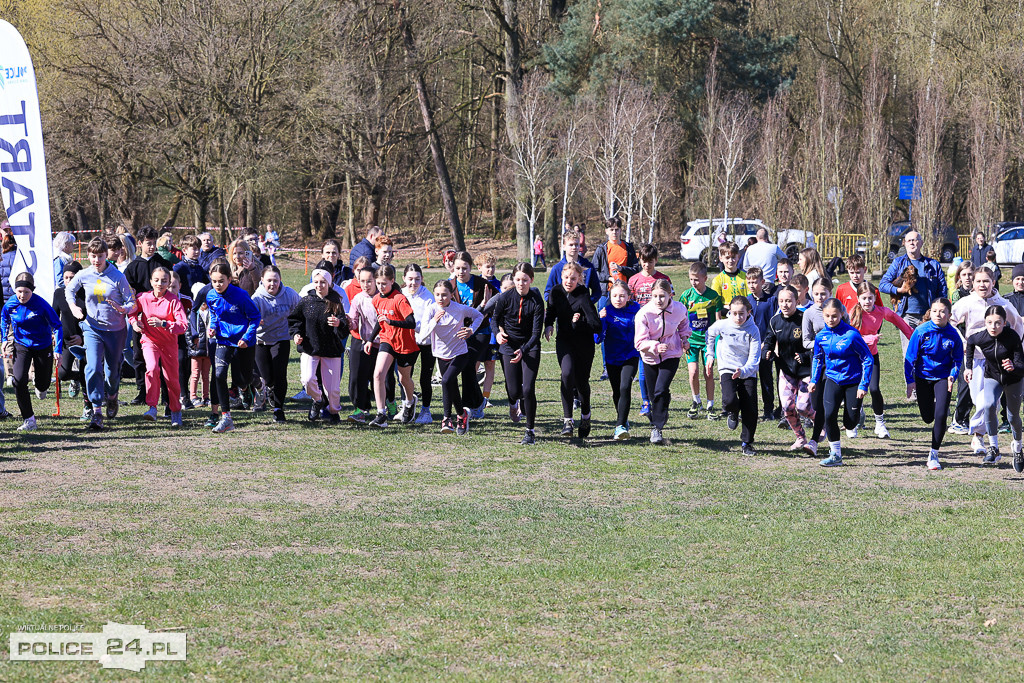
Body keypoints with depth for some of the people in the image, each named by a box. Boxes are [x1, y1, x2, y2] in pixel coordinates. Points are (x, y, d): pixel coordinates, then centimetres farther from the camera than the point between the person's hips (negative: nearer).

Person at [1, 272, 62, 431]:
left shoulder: (41, 305, -25)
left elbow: (57, 326, -16)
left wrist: (58, 350, -22)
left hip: (43, 346, -2)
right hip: (21, 345, 2)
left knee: (43, 385, 12)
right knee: (19, 381, -18)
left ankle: (40, 387, 54)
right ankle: (29, 420, -8)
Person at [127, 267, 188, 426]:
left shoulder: (174, 301, -13)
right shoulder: (143, 298, -5)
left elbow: (183, 325, -20)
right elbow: (132, 312, 16)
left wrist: (163, 324, -33)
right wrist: (134, 323, -6)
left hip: (169, 343, 0)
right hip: (149, 341, 0)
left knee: (172, 378, 6)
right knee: (152, 369, -26)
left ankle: (176, 412, 27)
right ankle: (152, 408, -20)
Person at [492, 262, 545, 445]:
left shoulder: (536, 301, -15)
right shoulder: (505, 298, -12)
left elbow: (536, 332, -16)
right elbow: (495, 318, 6)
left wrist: (523, 351, -29)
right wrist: (498, 333, -15)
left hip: (530, 347, -1)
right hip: (509, 346, 1)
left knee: (528, 389, -14)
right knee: (514, 390, 0)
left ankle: (530, 431, 0)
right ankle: (514, 402, 41)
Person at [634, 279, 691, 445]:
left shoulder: (679, 309, -12)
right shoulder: (644, 313, -20)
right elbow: (640, 342, -19)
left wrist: (685, 339, 5)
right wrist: (655, 346, -35)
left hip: (671, 355, -1)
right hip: (650, 357, 1)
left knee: (661, 391, -18)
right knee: (653, 394, 9)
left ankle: (657, 428, -10)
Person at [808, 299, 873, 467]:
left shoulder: (851, 334, -18)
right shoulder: (821, 336, -4)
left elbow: (867, 359, -12)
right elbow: (817, 358, 15)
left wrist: (863, 385, -13)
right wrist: (814, 380, 7)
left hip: (853, 379, -3)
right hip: (832, 379, 3)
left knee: (850, 422, 0)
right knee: (829, 414, -17)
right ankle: (835, 455, -4)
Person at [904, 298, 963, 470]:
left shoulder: (953, 335, -13)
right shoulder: (921, 331, -15)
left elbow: (958, 360, -1)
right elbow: (910, 357, -8)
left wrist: (953, 376, -19)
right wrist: (909, 380, -12)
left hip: (943, 377, -1)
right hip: (923, 377, 1)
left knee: (940, 416, -14)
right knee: (927, 417, 10)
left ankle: (934, 455, -2)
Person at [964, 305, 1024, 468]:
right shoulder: (980, 337, -23)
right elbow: (970, 342, 4)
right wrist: (968, 366, 7)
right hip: (992, 377, 1)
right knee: (989, 405, -27)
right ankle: (993, 448, -17)